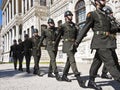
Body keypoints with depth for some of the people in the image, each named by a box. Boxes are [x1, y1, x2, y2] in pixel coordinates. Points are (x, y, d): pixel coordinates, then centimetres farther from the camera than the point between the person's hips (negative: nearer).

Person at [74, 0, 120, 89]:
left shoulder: (105, 16, 23)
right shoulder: (92, 14, 1)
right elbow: (85, 29, -2)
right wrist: (77, 42, -3)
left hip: (106, 42, 8)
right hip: (100, 42, -8)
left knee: (96, 62, 11)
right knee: (110, 63, -10)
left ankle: (91, 82, 19)